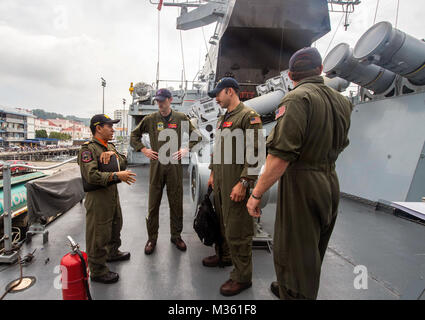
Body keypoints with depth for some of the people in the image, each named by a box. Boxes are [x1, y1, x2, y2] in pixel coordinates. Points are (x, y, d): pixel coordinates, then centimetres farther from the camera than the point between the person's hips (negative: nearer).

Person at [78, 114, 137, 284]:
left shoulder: (110, 146, 14)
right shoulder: (88, 148, -15)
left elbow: (123, 163, 5)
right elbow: (91, 175, -27)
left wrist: (113, 153, -13)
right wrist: (116, 175, -34)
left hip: (113, 193, 9)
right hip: (98, 196, -9)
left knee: (115, 225, 25)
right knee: (98, 234, 0)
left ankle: (112, 253, 48)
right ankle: (97, 271, 14)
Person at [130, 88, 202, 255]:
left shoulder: (181, 118, 4)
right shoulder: (150, 119, 5)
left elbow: (196, 136, 13)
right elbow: (134, 136, 16)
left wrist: (186, 149, 0)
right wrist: (144, 150, 2)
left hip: (175, 166, 0)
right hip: (156, 165, 0)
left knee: (176, 204, 8)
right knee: (153, 205, 5)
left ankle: (176, 236, 25)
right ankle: (152, 238, 20)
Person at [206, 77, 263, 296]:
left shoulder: (248, 116, -10)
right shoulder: (222, 119, 19)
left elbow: (255, 153, -17)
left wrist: (244, 182, -21)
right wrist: (213, 173, 22)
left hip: (236, 184, -8)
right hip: (220, 182, 9)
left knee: (237, 230, -3)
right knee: (222, 222, 19)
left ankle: (242, 277, 9)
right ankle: (224, 255, 38)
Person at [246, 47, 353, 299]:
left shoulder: (298, 98, -17)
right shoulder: (342, 101, 8)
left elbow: (281, 155, -25)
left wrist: (257, 193, -18)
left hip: (301, 185, -9)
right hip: (331, 184, 9)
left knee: (294, 252, 3)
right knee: (314, 251, 24)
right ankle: (297, 290, 46)